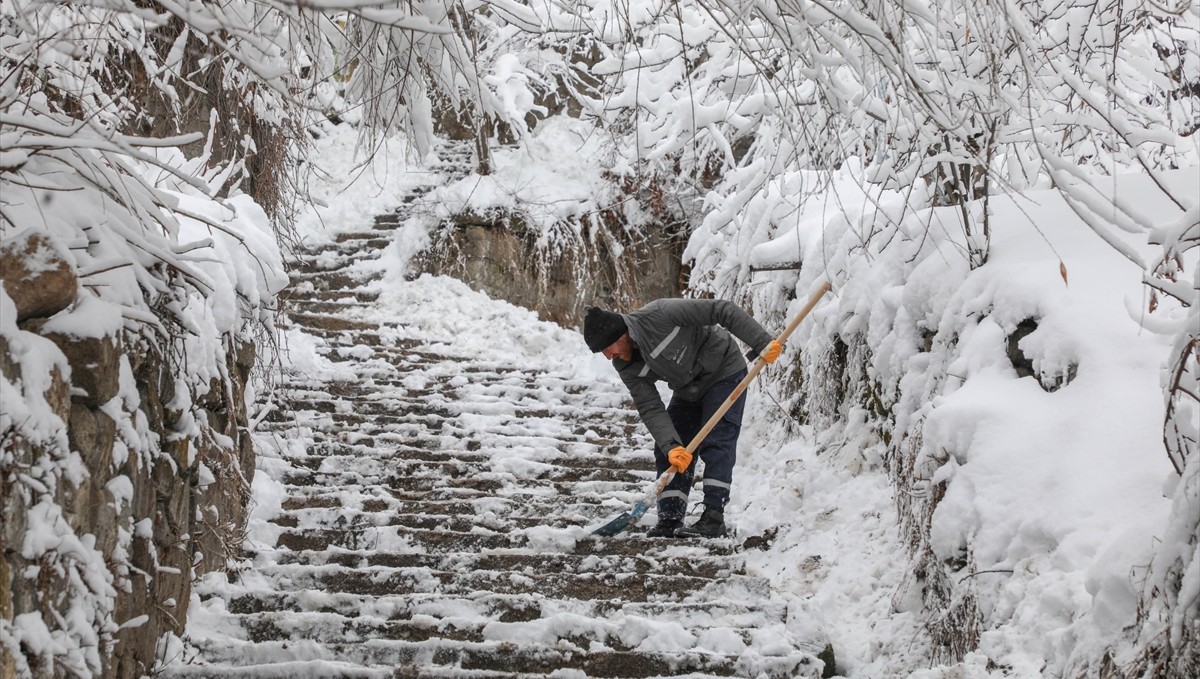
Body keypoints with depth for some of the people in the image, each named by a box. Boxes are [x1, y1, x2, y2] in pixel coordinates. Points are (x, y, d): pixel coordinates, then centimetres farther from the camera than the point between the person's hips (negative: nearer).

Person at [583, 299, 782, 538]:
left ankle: (714, 518, -15)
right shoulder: (627, 367, -14)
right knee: (667, 453, -2)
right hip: (687, 390, 7)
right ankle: (670, 519, 1)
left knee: (716, 443, -16)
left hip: (724, 373, -7)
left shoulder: (660, 314, -33)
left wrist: (762, 343, -32)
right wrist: (671, 445, -32)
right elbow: (650, 408, -17)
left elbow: (722, 310, -31)